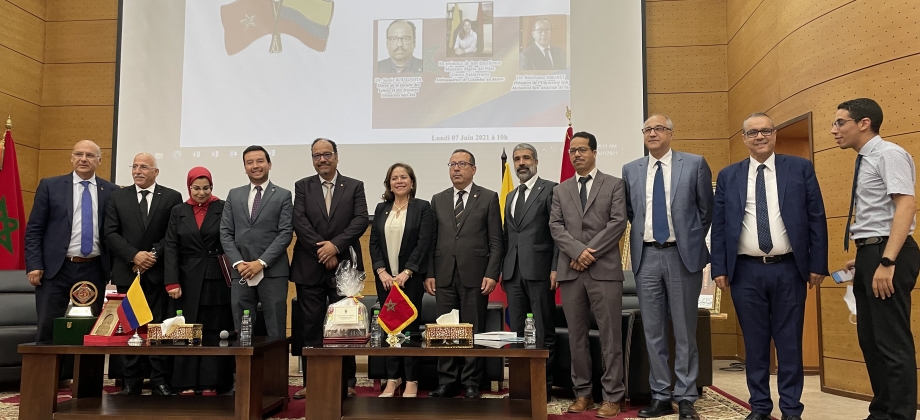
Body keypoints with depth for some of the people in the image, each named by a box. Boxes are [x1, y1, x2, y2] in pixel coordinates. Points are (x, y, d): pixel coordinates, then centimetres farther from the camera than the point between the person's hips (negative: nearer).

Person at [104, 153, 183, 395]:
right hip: (127, 273, 2)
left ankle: (161, 381, 4)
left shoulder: (172, 198, 4)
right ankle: (132, 381, 12)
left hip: (159, 273, -2)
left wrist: (154, 255, -12)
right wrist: (134, 255, -11)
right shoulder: (117, 197, 11)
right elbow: (111, 234, 2)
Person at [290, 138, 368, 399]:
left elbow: (361, 220, -5)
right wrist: (322, 250, -13)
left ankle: (347, 382, 13)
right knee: (311, 328, 5)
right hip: (310, 268, 1)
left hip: (344, 266, -1)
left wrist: (336, 245, -16)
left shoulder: (354, 186, 6)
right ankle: (311, 382, 13)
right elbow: (299, 222, -3)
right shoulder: (302, 186, 8)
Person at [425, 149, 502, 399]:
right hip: (444, 275, 3)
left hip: (475, 275, -3)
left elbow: (495, 241, -1)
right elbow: (432, 240, 11)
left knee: (473, 331, 3)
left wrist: (492, 274, -8)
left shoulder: (488, 198, 3)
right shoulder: (438, 200, 13)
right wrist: (429, 274, 3)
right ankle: (447, 382, 14)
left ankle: (471, 383, 12)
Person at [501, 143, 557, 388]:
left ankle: (544, 385, 7)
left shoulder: (550, 189, 0)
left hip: (539, 270, -6)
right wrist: (503, 269, 11)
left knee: (543, 331, 0)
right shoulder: (510, 197, 21)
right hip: (513, 272, 6)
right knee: (516, 332, 8)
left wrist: (555, 268, -13)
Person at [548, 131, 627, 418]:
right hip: (570, 271, 3)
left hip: (605, 269, -3)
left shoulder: (614, 185, 7)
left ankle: (612, 396, 6)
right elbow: (555, 226, 5)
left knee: (610, 335, -1)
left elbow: (618, 223, -4)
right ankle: (582, 393, 16)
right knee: (576, 336, 7)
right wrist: (578, 251, -11)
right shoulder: (560, 190, 16)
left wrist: (591, 253, -11)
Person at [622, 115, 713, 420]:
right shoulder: (630, 170, 8)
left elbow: (707, 209, 5)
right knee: (653, 331, 7)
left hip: (682, 254, -3)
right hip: (646, 256, 3)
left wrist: (693, 240, 7)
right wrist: (642, 234, 8)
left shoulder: (695, 164, 0)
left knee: (684, 330, 4)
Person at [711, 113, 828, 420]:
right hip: (746, 271, 1)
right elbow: (719, 225, 6)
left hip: (789, 269, -1)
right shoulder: (728, 176, 7)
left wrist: (818, 264, -3)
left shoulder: (801, 168, 4)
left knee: (789, 342, 6)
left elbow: (816, 219, 2)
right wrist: (719, 268, 0)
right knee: (754, 343, 8)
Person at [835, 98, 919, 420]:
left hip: (887, 254, -10)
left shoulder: (889, 154, -10)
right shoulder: (865, 161, 18)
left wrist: (887, 261, -27)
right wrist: (861, 259, 17)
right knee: (870, 339, 14)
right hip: (868, 254, 10)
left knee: (892, 342, -5)